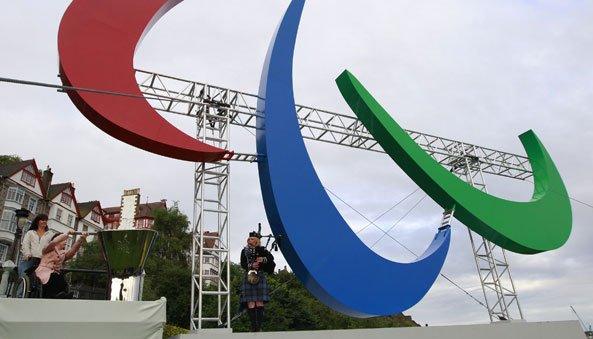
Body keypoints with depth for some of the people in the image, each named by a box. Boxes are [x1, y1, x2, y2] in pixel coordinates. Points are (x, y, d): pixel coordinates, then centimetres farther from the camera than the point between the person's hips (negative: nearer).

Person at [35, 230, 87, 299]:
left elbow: (73, 250, -3)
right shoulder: (50, 249, 8)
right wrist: (67, 234, -23)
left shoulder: (64, 253, 18)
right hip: (44, 272, -5)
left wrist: (81, 238, -19)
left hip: (56, 274, 5)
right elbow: (54, 242, -16)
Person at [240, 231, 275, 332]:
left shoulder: (262, 250, 9)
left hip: (260, 278, -1)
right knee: (251, 304, -4)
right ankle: (253, 327, 3)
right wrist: (251, 265, -15)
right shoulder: (245, 251, 13)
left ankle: (259, 327, 2)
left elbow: (271, 258, 0)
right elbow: (242, 264, 3)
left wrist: (263, 259, -19)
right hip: (249, 278, 1)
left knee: (259, 304, -3)